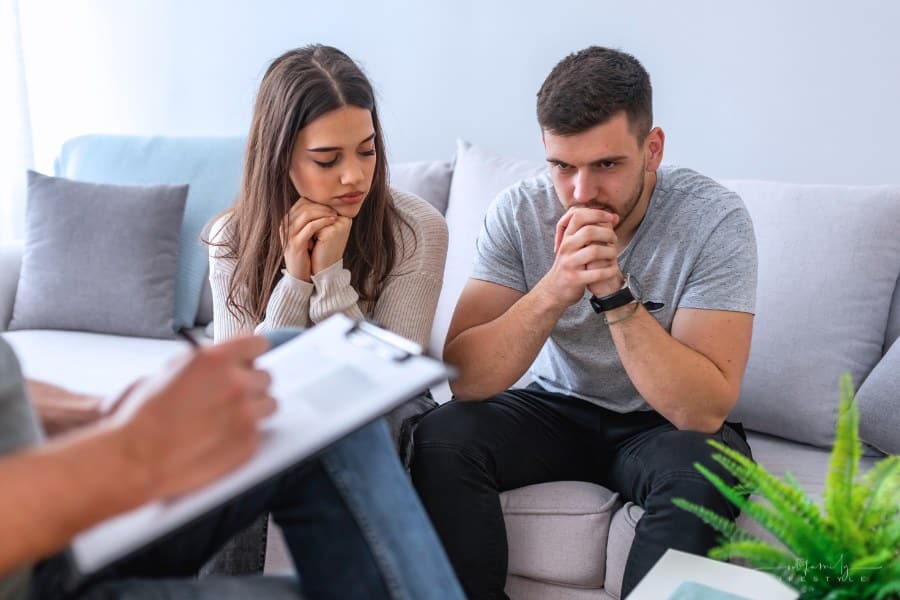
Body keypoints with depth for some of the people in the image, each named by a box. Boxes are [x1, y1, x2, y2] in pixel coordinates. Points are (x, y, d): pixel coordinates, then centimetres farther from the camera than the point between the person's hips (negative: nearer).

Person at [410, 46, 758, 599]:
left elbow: (705, 410, -26)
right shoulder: (519, 212, -14)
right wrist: (554, 289, -35)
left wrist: (616, 293, -36)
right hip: (556, 407, 2)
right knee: (441, 440, -23)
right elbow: (464, 379, -20)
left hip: (660, 423, -2)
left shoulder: (715, 220, -20)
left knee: (701, 470, -34)